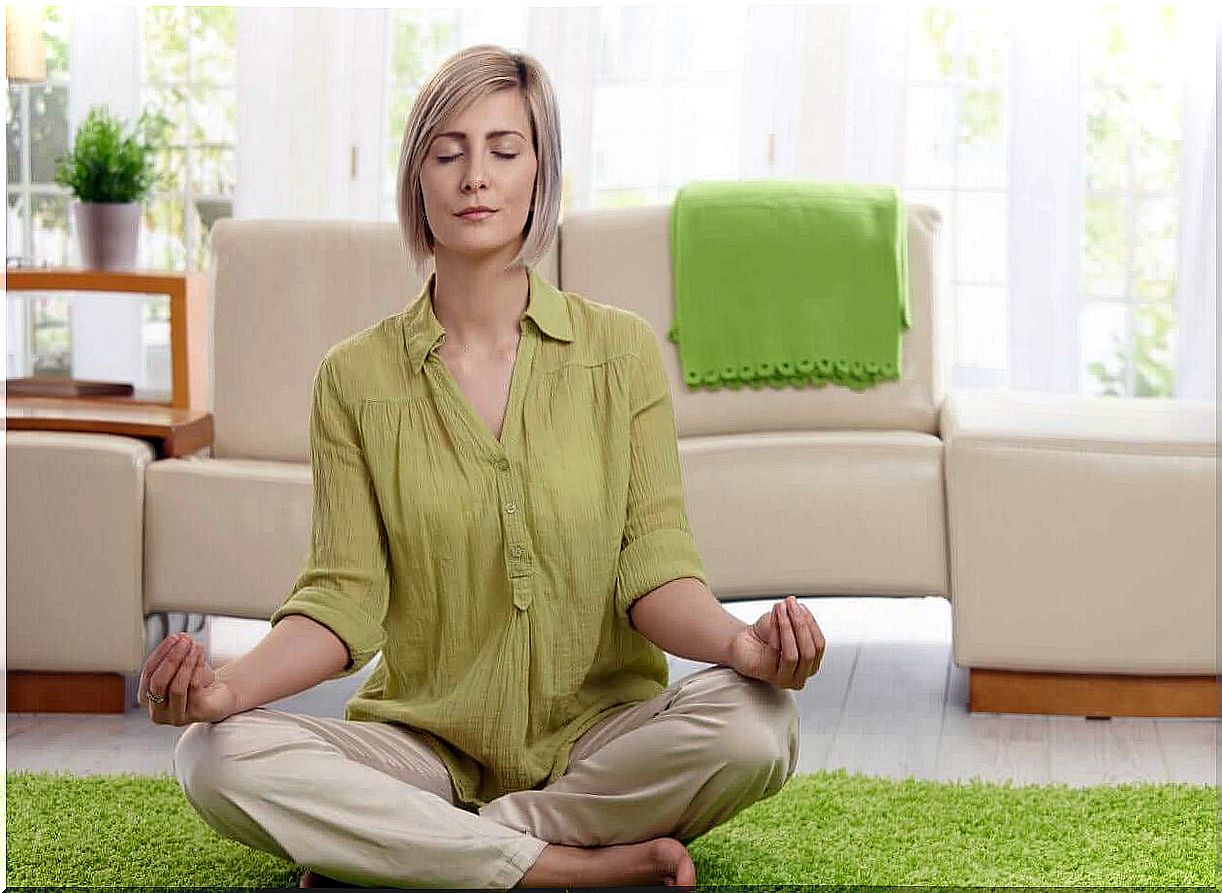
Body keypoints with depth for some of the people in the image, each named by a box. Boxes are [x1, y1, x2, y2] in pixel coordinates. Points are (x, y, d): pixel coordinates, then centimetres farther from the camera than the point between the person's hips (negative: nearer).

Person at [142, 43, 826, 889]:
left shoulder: (622, 350, 2)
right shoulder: (355, 377, 3)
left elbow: (654, 568, -4)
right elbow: (346, 595, -2)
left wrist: (736, 641, -27)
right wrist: (234, 683, -22)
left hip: (595, 739, 0)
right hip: (424, 746, 0)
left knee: (756, 721, -31)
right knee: (215, 754, -27)